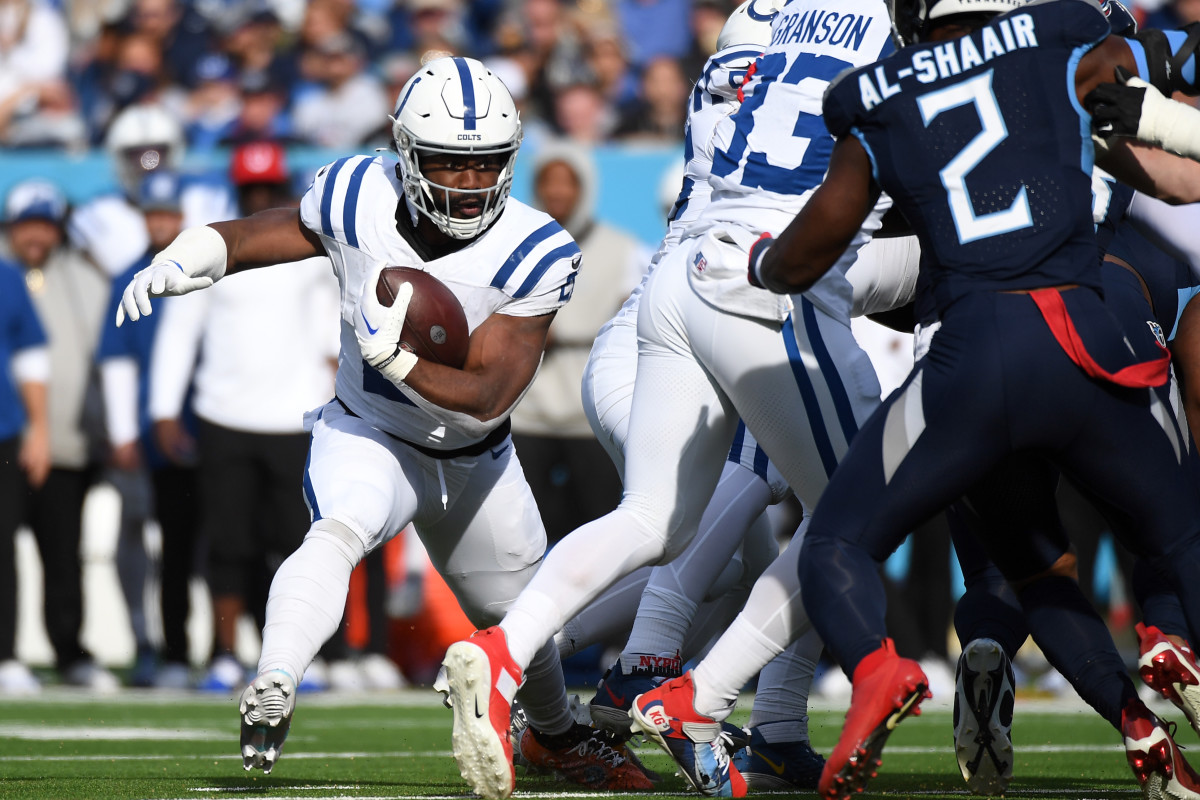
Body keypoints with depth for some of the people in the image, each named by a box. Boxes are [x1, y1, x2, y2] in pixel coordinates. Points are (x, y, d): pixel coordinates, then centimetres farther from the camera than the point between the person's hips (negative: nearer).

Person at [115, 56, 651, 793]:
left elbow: (487, 398, -27)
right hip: (369, 436, -2)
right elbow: (278, 233, 0)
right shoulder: (356, 200, -22)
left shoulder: (533, 255, -25)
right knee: (339, 533, -36)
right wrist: (188, 257, -18)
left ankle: (557, 735, 48)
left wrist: (396, 356, -41)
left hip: (475, 460, 2)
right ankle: (272, 690, -49)